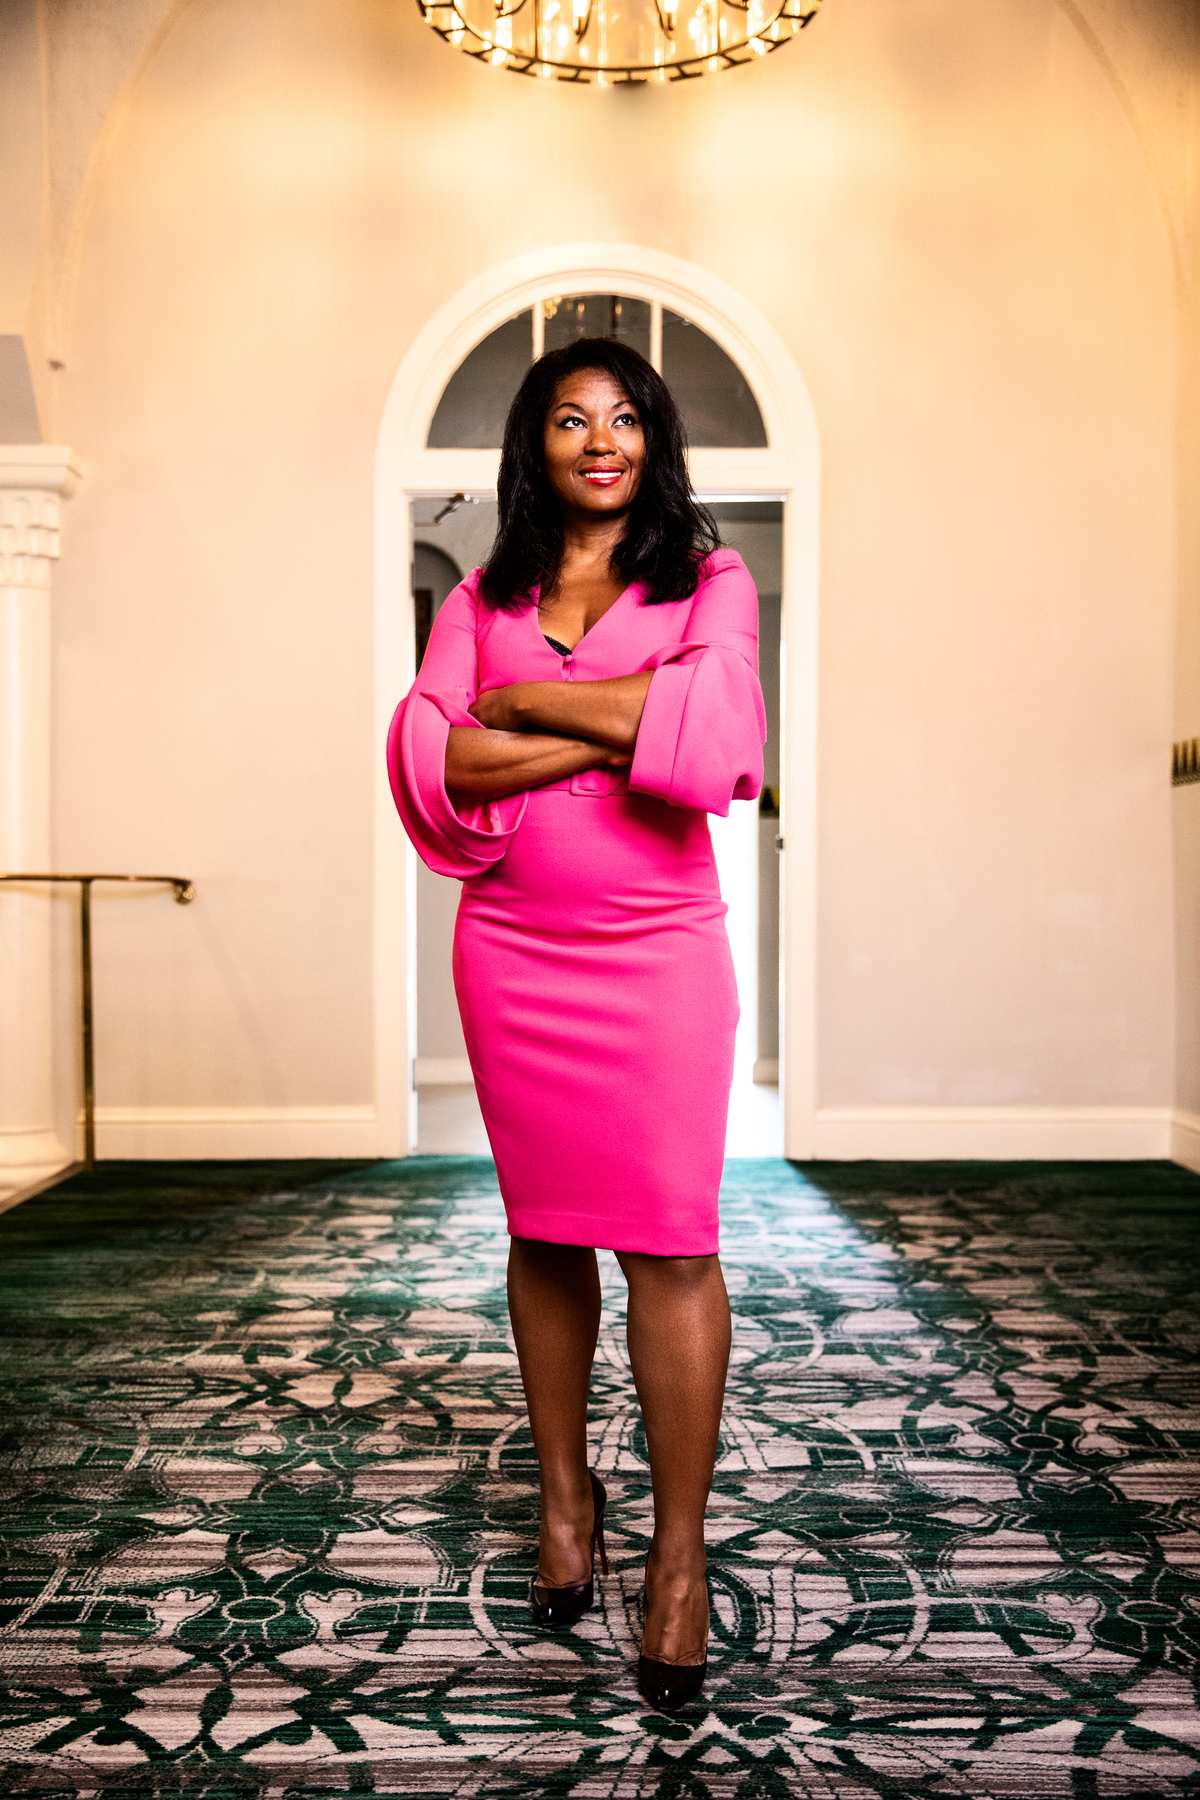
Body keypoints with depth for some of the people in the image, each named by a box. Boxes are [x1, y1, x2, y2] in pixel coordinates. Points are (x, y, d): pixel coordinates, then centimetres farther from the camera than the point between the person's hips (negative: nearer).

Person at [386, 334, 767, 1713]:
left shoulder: (709, 579, 6)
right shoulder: (480, 598, 11)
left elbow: (717, 741, -13)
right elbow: (424, 759, -6)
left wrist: (524, 701, -7)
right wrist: (618, 734, -12)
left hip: (659, 951, -2)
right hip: (511, 952, 2)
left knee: (667, 1238, -4)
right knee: (544, 1230, 9)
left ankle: (680, 1550, 7)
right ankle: (564, 1495, 26)